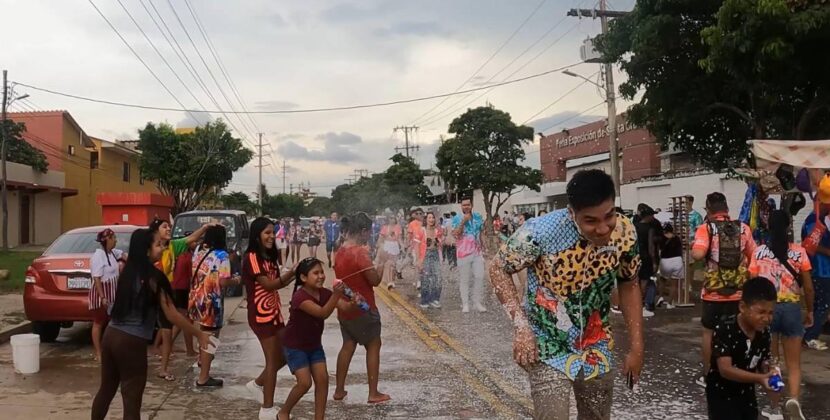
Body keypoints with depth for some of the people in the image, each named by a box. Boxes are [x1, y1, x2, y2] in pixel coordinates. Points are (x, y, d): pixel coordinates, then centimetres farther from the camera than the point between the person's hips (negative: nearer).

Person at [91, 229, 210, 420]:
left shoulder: (128, 271, 6)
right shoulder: (153, 277, -14)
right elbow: (172, 315, -14)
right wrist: (199, 334, -6)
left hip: (111, 336, 7)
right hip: (132, 342, -7)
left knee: (106, 389, 23)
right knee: (131, 399, 3)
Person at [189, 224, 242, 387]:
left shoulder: (199, 251, 6)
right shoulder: (222, 255, -15)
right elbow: (223, 282, -20)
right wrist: (236, 280, -1)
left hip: (196, 299, 8)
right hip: (210, 301, -8)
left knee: (204, 333, 31)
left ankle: (202, 359, 47)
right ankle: (203, 378, 6)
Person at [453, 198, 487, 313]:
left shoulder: (478, 217, 7)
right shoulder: (457, 218, -5)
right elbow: (456, 234, -18)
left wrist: (482, 245, 19)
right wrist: (463, 221, -24)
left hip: (477, 252, 4)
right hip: (464, 253, -3)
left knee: (479, 277, 1)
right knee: (464, 280, 3)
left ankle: (478, 302, 11)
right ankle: (465, 304, 11)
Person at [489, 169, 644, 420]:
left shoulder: (625, 233, -14)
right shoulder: (542, 231, -27)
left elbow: (629, 286, 4)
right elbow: (498, 269, -12)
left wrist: (636, 348, 2)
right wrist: (521, 326, -21)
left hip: (597, 349, 5)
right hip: (548, 348, -4)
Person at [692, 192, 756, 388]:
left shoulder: (706, 228, -10)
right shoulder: (744, 229, 1)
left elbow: (698, 255, -25)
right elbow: (753, 258, 7)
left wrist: (693, 248, -4)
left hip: (712, 293, -2)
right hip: (738, 292, 3)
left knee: (709, 332, 12)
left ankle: (707, 376, 18)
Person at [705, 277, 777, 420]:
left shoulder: (763, 332, -5)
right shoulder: (724, 329, -26)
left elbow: (762, 363, 4)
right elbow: (725, 369, -31)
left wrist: (768, 373, -19)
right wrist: (759, 378, -40)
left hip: (747, 395, 7)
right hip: (722, 396, -7)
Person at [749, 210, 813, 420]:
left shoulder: (758, 252, -4)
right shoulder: (799, 252, -4)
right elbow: (808, 287, -1)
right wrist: (810, 311, 13)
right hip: (792, 308, 0)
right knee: (794, 364, 9)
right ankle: (793, 398, -16)